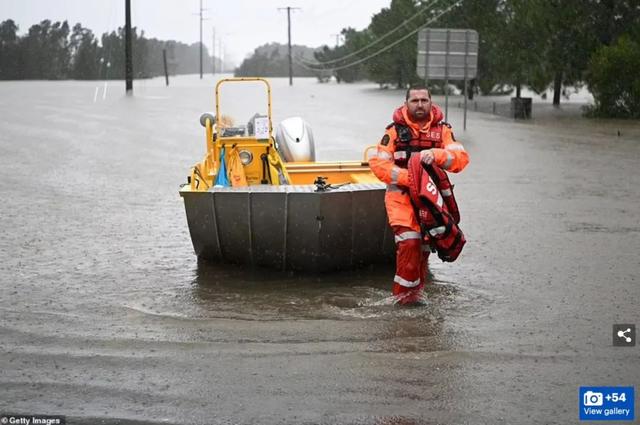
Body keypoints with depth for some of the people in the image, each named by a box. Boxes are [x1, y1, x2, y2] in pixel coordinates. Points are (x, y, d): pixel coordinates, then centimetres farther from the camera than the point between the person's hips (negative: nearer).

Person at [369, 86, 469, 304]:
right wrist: (407, 177, -20)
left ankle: (416, 291, 27)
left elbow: (461, 158, -8)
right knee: (409, 242, -18)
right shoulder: (395, 130, 0)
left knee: (424, 246, 11)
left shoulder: (442, 130, 5)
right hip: (401, 196, -3)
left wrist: (435, 154, -27)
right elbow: (378, 163, -6)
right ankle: (405, 292, -7)